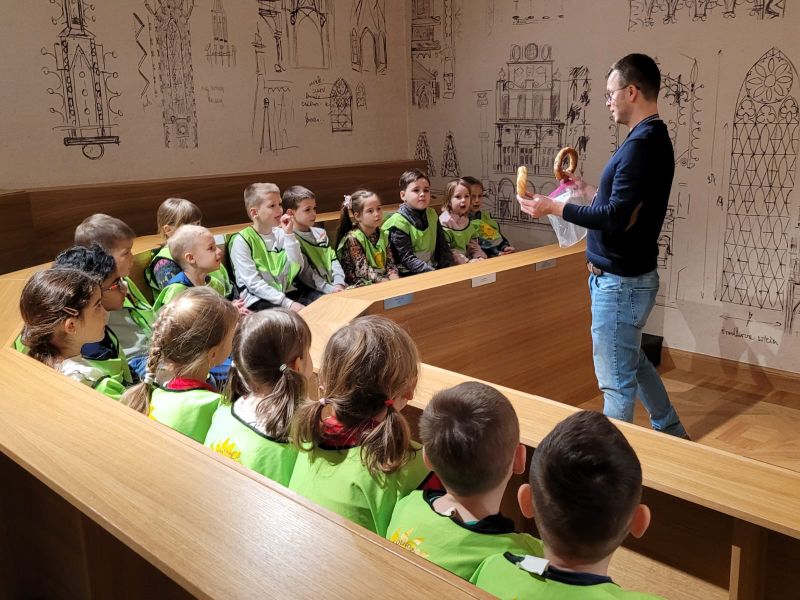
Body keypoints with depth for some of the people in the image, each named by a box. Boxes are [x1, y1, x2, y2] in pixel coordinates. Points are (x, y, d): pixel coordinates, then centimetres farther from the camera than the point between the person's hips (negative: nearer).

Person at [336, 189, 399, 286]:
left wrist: (395, 280, -15)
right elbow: (363, 270, -16)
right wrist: (389, 283, -24)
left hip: (384, 279, 6)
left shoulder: (383, 234, 8)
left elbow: (390, 262, 6)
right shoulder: (352, 238, -11)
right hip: (360, 284, -6)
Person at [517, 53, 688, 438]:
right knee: (632, 362, 25)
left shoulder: (642, 144, -21)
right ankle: (672, 434, 40)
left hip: (620, 282, -11)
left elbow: (615, 218, -26)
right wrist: (593, 196, 17)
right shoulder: (655, 139, 10)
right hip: (632, 275, 11)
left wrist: (554, 208, -19)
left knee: (617, 381, 2)